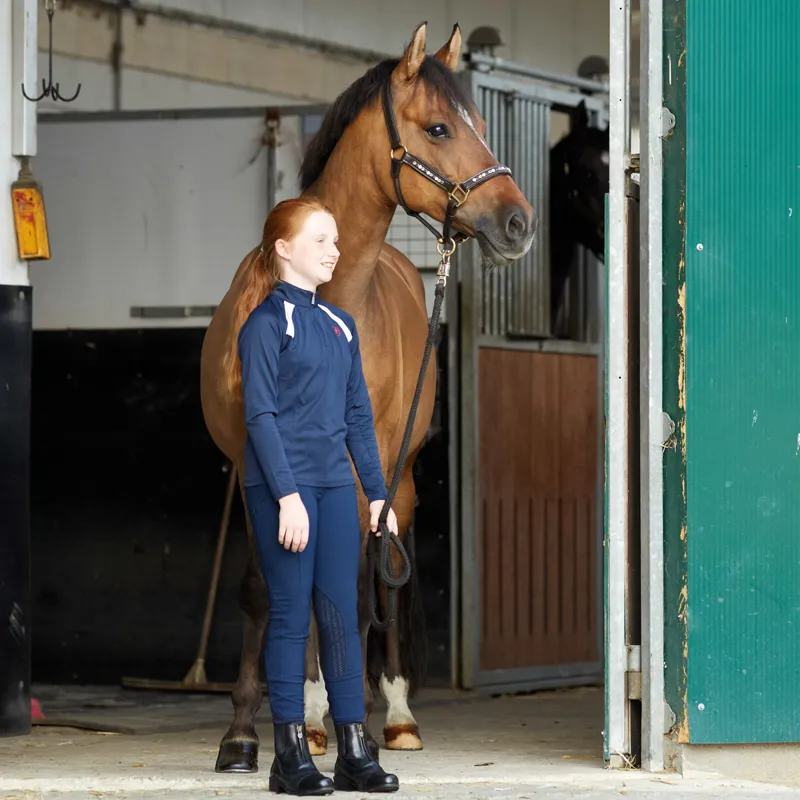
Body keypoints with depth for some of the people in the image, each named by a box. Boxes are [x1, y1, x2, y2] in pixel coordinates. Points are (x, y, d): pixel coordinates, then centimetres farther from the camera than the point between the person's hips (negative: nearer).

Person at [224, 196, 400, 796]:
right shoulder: (267, 322, -6)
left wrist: (378, 493, 13)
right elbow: (261, 415, -12)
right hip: (282, 485, -6)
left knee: (342, 613, 6)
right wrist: (288, 494, -18)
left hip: (336, 485, 6)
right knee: (292, 613, -2)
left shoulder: (339, 325, 14)